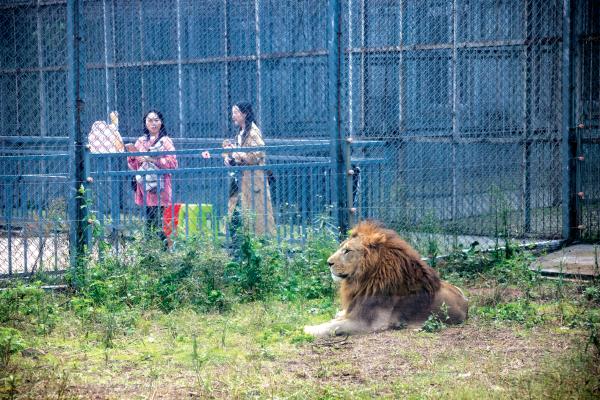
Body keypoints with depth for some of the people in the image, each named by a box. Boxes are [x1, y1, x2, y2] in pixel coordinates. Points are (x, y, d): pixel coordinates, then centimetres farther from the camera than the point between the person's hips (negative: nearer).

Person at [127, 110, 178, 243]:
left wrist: (154, 159, -13)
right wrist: (132, 154, -2)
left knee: (157, 222, -13)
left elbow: (172, 163, -6)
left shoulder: (166, 141, 4)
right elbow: (133, 167, 16)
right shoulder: (140, 141, 15)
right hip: (144, 186, 4)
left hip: (159, 188, -4)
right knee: (148, 222, 1)